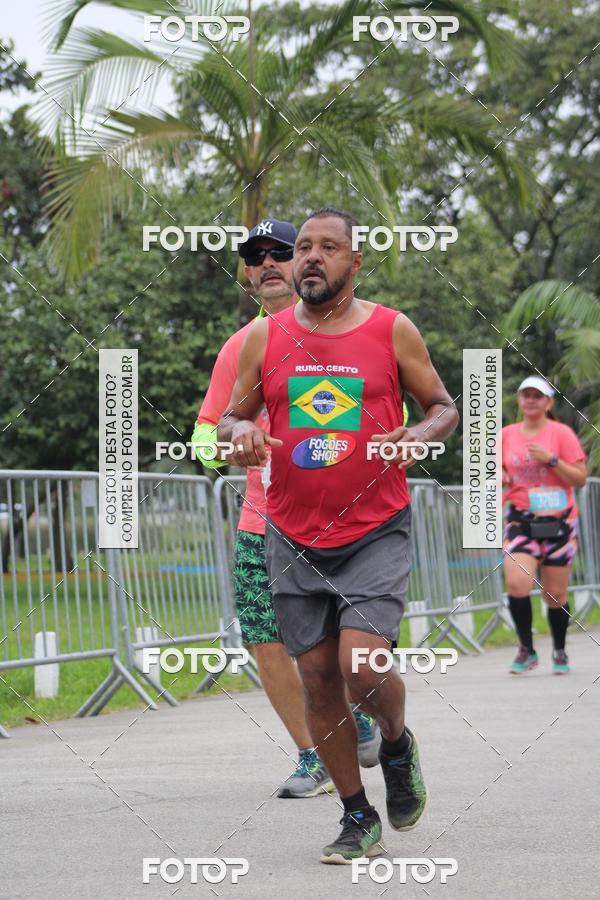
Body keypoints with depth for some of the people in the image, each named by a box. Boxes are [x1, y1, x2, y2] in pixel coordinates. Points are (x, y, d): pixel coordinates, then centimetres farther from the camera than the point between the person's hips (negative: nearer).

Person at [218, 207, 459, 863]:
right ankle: (358, 819, 17)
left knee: (362, 667, -17)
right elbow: (230, 417, 13)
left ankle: (397, 744, 17)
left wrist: (421, 434, -14)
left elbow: (444, 407, 8)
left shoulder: (392, 331, 0)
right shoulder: (264, 337, 4)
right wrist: (239, 432, -11)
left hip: (376, 532, -3)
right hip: (294, 538, 3)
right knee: (318, 678, 3)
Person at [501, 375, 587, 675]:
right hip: (521, 520, 2)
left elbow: (580, 478, -5)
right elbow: (500, 475, 20)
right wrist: (498, 477, -4)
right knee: (517, 583, -19)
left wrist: (551, 459, -17)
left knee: (555, 593, 3)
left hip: (558, 521, -1)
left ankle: (559, 652, 24)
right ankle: (526, 650, -4)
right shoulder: (506, 435, 7)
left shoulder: (561, 433, -2)